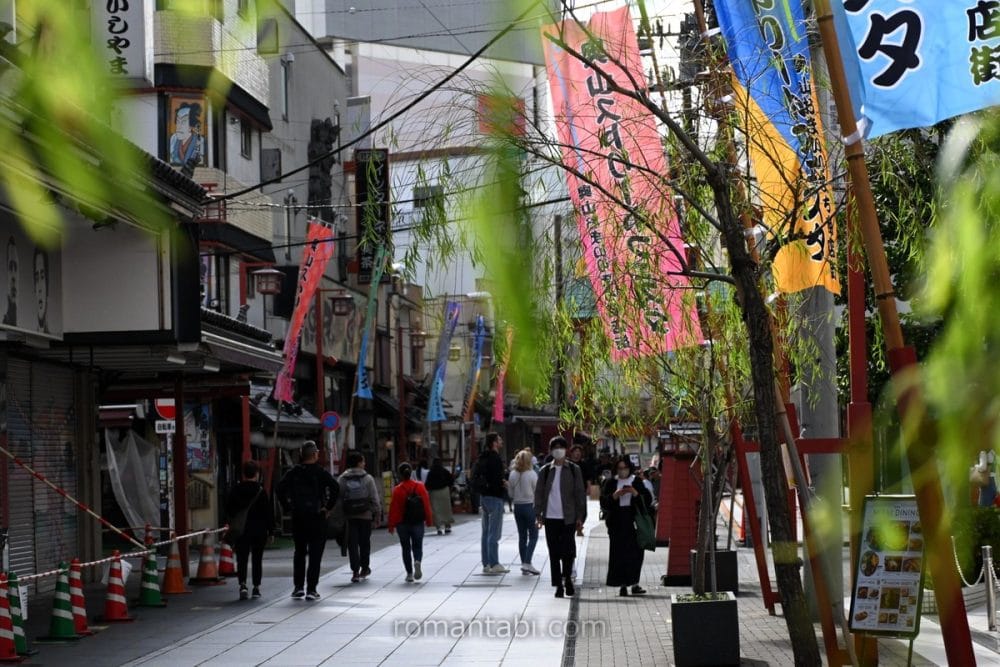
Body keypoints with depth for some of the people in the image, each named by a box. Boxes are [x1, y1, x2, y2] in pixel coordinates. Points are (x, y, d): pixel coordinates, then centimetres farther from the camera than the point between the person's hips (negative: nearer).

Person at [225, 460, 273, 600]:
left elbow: (228, 511, 7)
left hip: (241, 531, 1)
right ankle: (256, 587, 9)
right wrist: (270, 528, 0)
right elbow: (268, 511, -6)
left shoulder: (235, 490, 1)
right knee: (257, 559, 9)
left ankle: (242, 584, -18)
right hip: (259, 530, -1)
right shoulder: (261, 491, -7)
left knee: (242, 559, 2)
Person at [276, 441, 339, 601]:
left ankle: (298, 587, 12)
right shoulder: (321, 472, -6)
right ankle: (311, 589, -1)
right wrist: (328, 507, -9)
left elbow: (280, 489, -5)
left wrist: (288, 507, 1)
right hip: (317, 517, -3)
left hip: (298, 517, 3)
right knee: (315, 554, 2)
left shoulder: (293, 472, 3)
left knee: (299, 552, 16)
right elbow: (335, 488, -19)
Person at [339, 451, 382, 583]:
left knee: (352, 544, 1)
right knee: (364, 542, 14)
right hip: (365, 515, -1)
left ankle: (355, 571, -8)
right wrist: (377, 513, 4)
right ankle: (364, 568, 23)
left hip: (349, 516, 1)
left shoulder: (343, 479, 0)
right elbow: (375, 498, -4)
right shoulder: (367, 478, -4)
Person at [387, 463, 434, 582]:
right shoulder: (420, 487, -3)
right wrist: (429, 520, 9)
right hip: (418, 523, 1)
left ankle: (409, 573, 5)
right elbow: (427, 504, 0)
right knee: (417, 545, 12)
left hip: (403, 523, -1)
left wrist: (391, 525, -2)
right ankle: (417, 561, -18)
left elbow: (393, 508, -9)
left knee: (406, 548, 9)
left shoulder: (397, 490, -10)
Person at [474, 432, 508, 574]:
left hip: (484, 497, 9)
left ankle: (486, 564, 16)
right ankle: (494, 565, -7)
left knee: (486, 532, 12)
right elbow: (497, 480, -24)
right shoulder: (495, 459, -16)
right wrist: (503, 484, -7)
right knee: (494, 533, -7)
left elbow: (475, 477, 17)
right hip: (495, 498, -9)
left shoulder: (482, 458, 13)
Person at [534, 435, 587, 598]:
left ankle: (567, 577, 18)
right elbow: (539, 493, 8)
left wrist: (580, 517, -3)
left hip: (568, 517, -2)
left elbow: (580, 494, 3)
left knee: (567, 550, -5)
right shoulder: (545, 471, 8)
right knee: (554, 553, 2)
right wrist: (538, 515, 0)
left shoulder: (574, 470, 3)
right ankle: (558, 585, 9)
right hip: (550, 517, 2)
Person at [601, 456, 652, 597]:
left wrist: (636, 494, -12)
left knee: (635, 552, -5)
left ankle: (634, 584, 1)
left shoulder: (637, 482, 9)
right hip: (617, 523, 0)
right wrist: (615, 496, -13)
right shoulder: (610, 483, 9)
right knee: (619, 554, -5)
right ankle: (622, 585, -3)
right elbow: (603, 503, 4)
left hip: (634, 522, 0)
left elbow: (648, 500, 4)